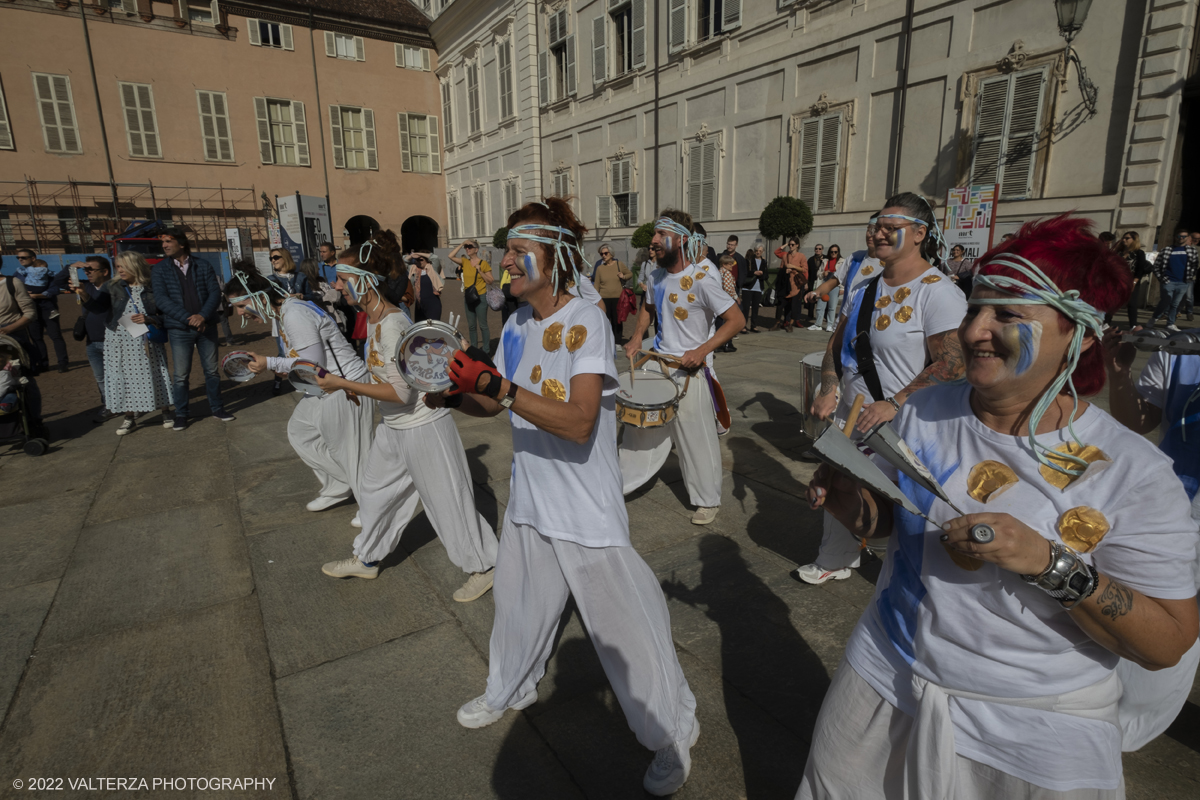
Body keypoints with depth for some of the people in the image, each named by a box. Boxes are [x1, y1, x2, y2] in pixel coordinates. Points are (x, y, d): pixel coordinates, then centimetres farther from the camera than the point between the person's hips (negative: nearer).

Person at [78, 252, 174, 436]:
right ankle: (130, 417, 17)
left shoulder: (152, 288, -1)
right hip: (119, 342, 2)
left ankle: (166, 413, 17)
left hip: (146, 341, -2)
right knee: (123, 377, 6)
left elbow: (165, 315, 0)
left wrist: (149, 319, -16)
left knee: (153, 376, 3)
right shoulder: (113, 287, 4)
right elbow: (97, 306, -8)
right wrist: (85, 295, -25)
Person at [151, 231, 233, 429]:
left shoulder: (203, 266, 4)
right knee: (180, 375, 2)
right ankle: (181, 415, 14)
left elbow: (215, 292, -1)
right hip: (179, 329, -1)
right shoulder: (159, 270, 2)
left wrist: (202, 316, -16)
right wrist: (188, 318, -18)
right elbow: (161, 299, -7)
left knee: (211, 370, 9)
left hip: (206, 326, 1)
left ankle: (217, 408, 22)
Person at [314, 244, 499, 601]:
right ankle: (366, 559, 45)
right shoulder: (375, 315, 0)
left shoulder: (391, 325, -27)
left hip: (422, 426, -10)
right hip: (393, 426, 10)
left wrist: (343, 384, -21)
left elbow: (400, 392, -27)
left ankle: (482, 566, 22)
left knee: (447, 500, 3)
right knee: (377, 491, 23)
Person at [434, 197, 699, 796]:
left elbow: (579, 423, -29)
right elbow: (493, 404, 11)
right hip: (530, 499, 7)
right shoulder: (518, 324, 4)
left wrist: (497, 385, -33)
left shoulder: (586, 324, -19)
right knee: (518, 602, 23)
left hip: (586, 509, -7)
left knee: (623, 623, 4)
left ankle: (673, 734, 28)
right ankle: (509, 691, 51)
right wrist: (452, 393, -8)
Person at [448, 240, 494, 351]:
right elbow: (451, 256, -5)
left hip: (480, 297, -5)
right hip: (468, 297, 5)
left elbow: (490, 281, -7)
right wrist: (461, 245, -5)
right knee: (471, 326, 12)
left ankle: (486, 349, 7)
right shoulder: (464, 262, 6)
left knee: (482, 325, -1)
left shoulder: (483, 263, -7)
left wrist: (480, 271, -18)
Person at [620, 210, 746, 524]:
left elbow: (737, 319, -17)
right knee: (641, 425, 14)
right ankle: (623, 481, 31)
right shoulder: (655, 278, 4)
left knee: (697, 438, 4)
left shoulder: (700, 279, -17)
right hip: (658, 363, 6)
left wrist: (702, 350, -25)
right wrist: (637, 337, 7)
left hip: (690, 370, -6)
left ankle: (708, 501, 22)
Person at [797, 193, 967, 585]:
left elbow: (951, 365, -21)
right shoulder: (866, 287, 8)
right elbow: (837, 342, 13)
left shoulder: (938, 293, -15)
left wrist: (895, 404, -26)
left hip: (903, 427, -7)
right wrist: (828, 390, -1)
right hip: (851, 417, 7)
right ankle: (834, 562, 39)